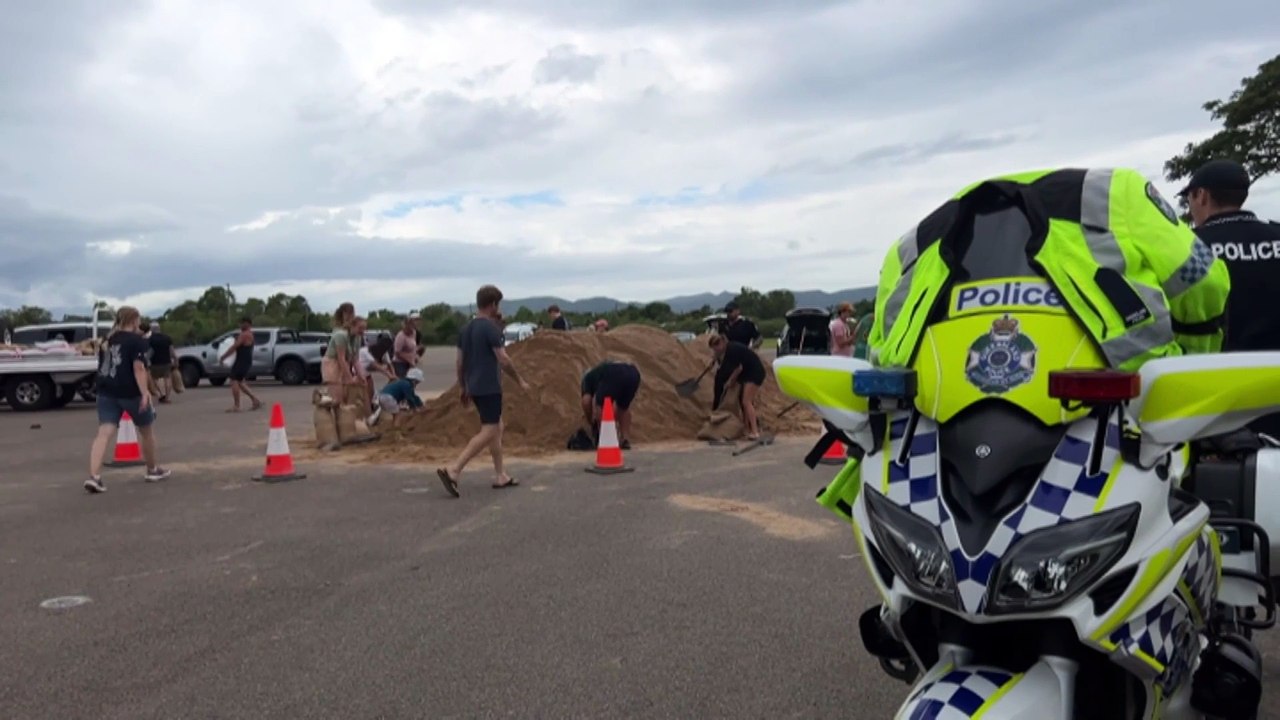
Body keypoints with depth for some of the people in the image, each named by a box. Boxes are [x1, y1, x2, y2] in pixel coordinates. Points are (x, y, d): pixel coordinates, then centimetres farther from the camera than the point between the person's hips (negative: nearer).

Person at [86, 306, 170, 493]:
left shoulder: (108, 339, 15)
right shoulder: (137, 340, -7)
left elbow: (103, 365, 25)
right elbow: (138, 368, -18)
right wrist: (145, 393, -22)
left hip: (106, 391, 6)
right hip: (129, 392, -6)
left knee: (104, 433, -4)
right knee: (147, 430, 13)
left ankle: (94, 476, -19)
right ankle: (153, 470, 26)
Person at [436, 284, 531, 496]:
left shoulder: (466, 328, 11)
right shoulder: (491, 328, -13)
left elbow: (459, 362, 13)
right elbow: (503, 360, -15)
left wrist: (462, 387, 21)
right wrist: (520, 380, -3)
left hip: (474, 387, 9)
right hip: (489, 387, -9)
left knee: (497, 427, 17)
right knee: (488, 432, -8)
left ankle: (501, 476, 21)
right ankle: (453, 470, -17)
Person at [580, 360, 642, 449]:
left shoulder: (588, 377, 33)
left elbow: (586, 401, 15)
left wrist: (591, 423, 30)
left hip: (613, 375, -6)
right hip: (633, 373, 6)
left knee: (600, 406, 12)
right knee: (623, 407, 27)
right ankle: (626, 440, 20)